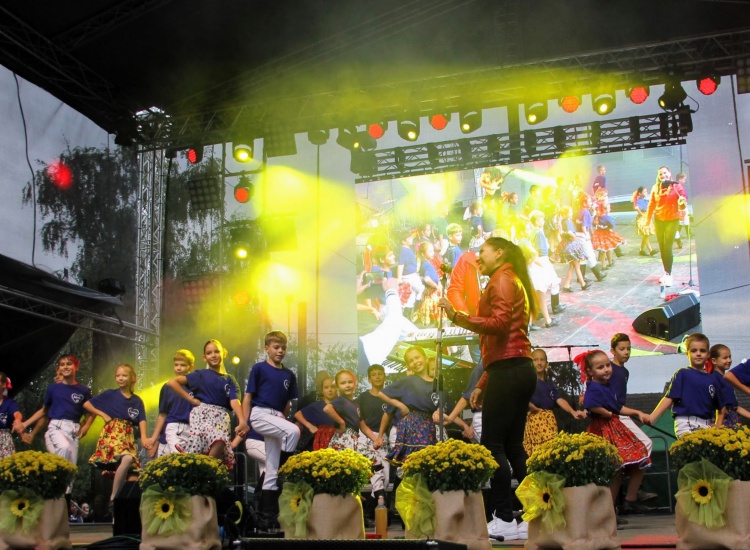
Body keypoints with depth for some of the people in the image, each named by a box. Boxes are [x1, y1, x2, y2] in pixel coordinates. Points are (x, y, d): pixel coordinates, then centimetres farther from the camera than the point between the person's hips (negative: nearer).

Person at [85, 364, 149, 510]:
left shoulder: (137, 401, 11)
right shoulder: (110, 394, 4)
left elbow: (141, 420, -1)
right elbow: (86, 404, 7)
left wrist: (143, 437, -17)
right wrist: (103, 414, -4)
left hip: (128, 436, 5)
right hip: (112, 433, -5)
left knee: (132, 465, -9)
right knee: (127, 459, -29)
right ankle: (113, 498, -20)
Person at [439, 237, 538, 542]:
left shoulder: (502, 279, -3)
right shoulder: (514, 282, 26)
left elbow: (499, 323, -19)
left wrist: (457, 317, -23)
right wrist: (482, 385, 21)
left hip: (508, 371, -10)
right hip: (518, 371, 10)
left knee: (493, 445, -9)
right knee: (512, 447, 9)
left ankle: (504, 520, -9)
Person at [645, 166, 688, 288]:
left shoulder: (676, 186, -9)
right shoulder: (655, 188, -1)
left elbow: (684, 198, -6)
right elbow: (651, 204, 5)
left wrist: (682, 202, -29)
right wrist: (648, 219, 5)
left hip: (672, 220, -4)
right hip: (659, 220, 4)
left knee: (667, 247, -9)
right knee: (662, 247, 9)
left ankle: (669, 274, -3)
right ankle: (666, 272, 21)